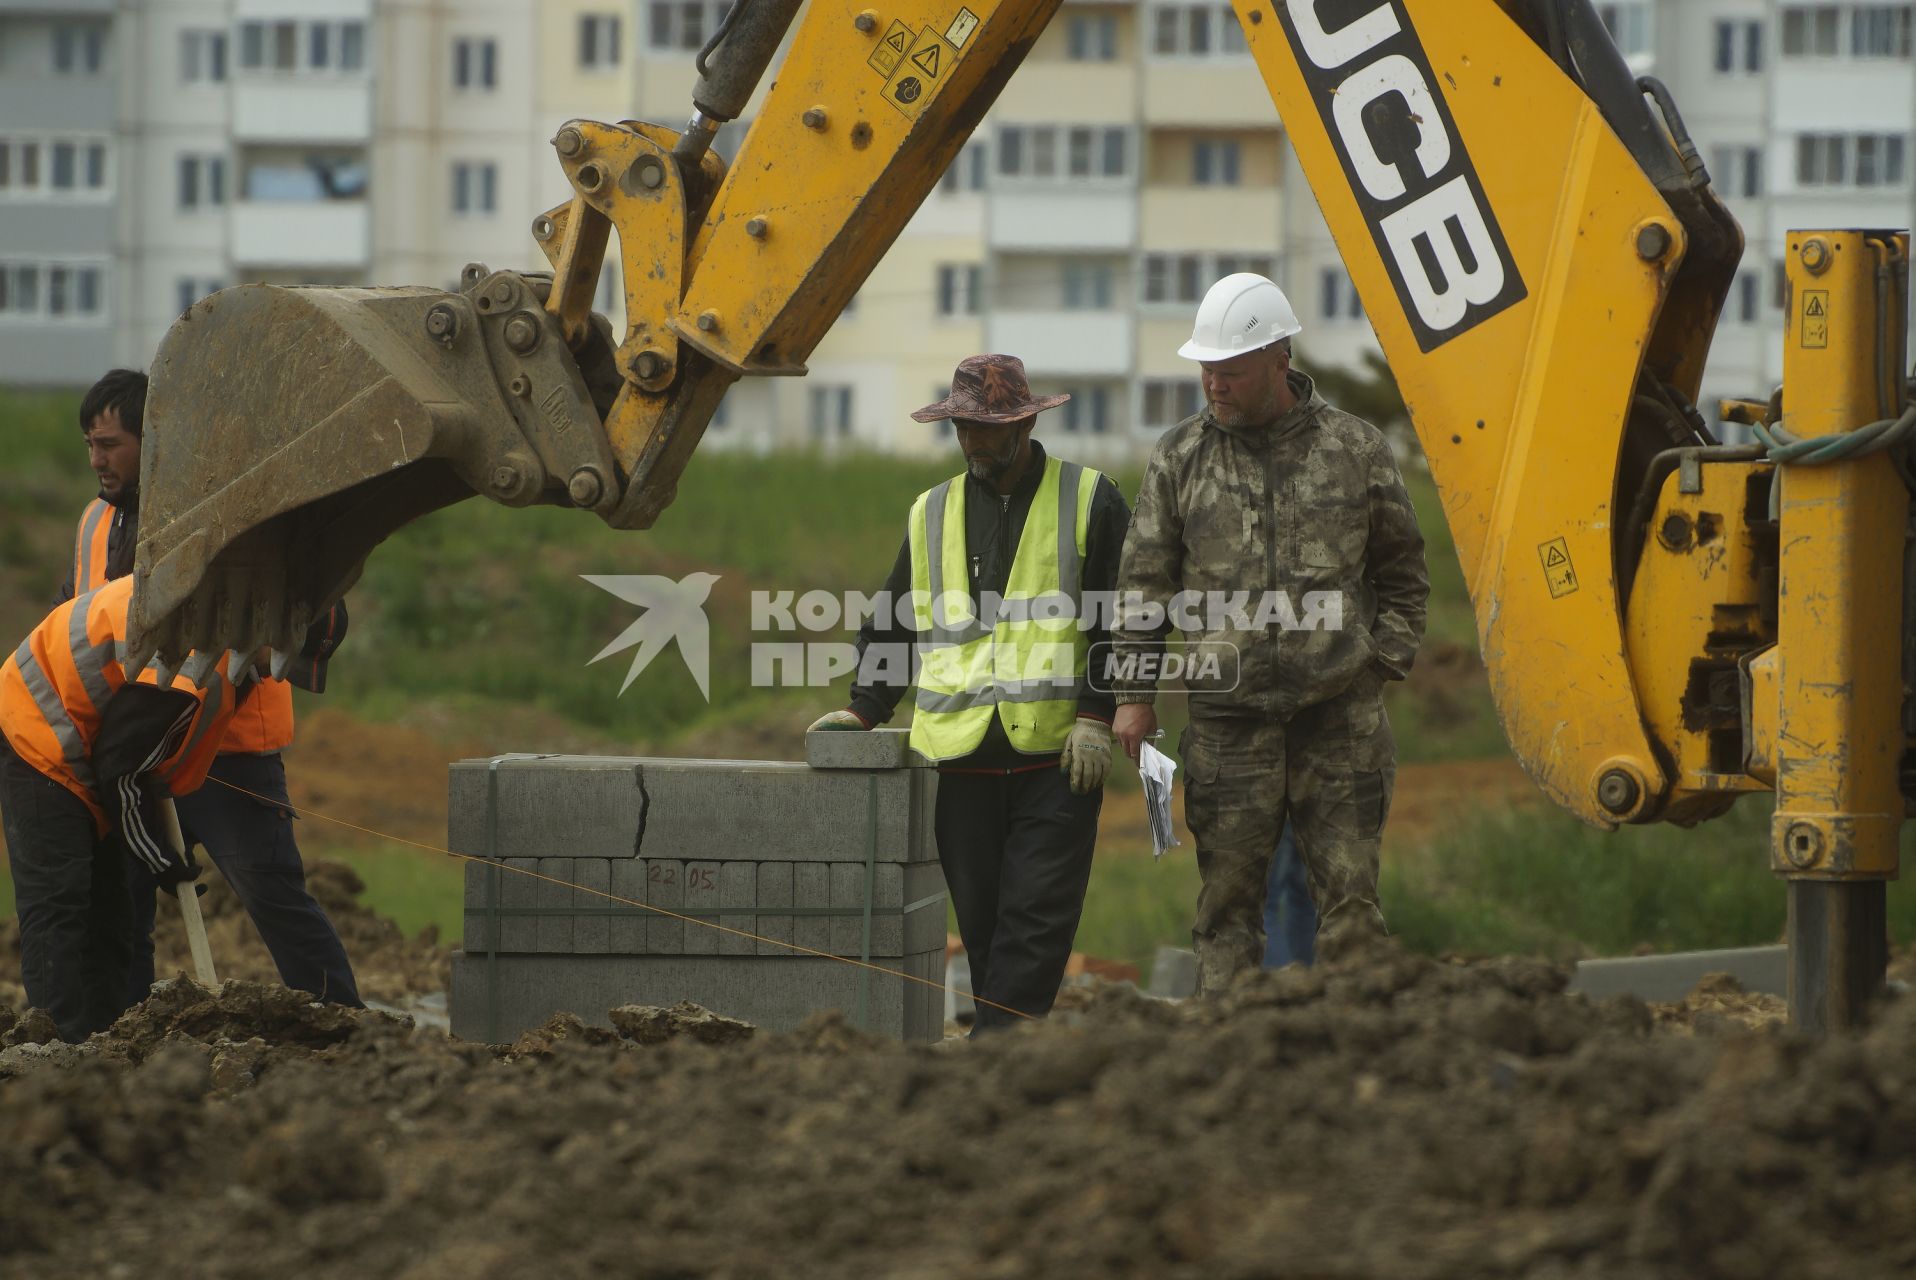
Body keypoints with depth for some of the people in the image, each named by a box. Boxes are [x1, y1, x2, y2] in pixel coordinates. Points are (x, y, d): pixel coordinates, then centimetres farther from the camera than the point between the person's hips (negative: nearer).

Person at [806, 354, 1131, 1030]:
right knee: (981, 917, 4)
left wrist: (1096, 715, -7)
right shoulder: (932, 514, 15)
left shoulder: (1089, 502, 4)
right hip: (960, 758, 4)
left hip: (1057, 753, -4)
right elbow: (895, 624, 21)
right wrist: (864, 710, 8)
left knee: (1038, 916, -10)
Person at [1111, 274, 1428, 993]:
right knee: (1227, 902, 1)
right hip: (1228, 719, 1)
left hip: (1341, 718, -1)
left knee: (1349, 896, -1)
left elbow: (1401, 574, 13)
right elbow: (1144, 582, 8)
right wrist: (1135, 694, 2)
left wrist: (1384, 663, 3)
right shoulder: (1179, 457, 6)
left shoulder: (1356, 450, 4)